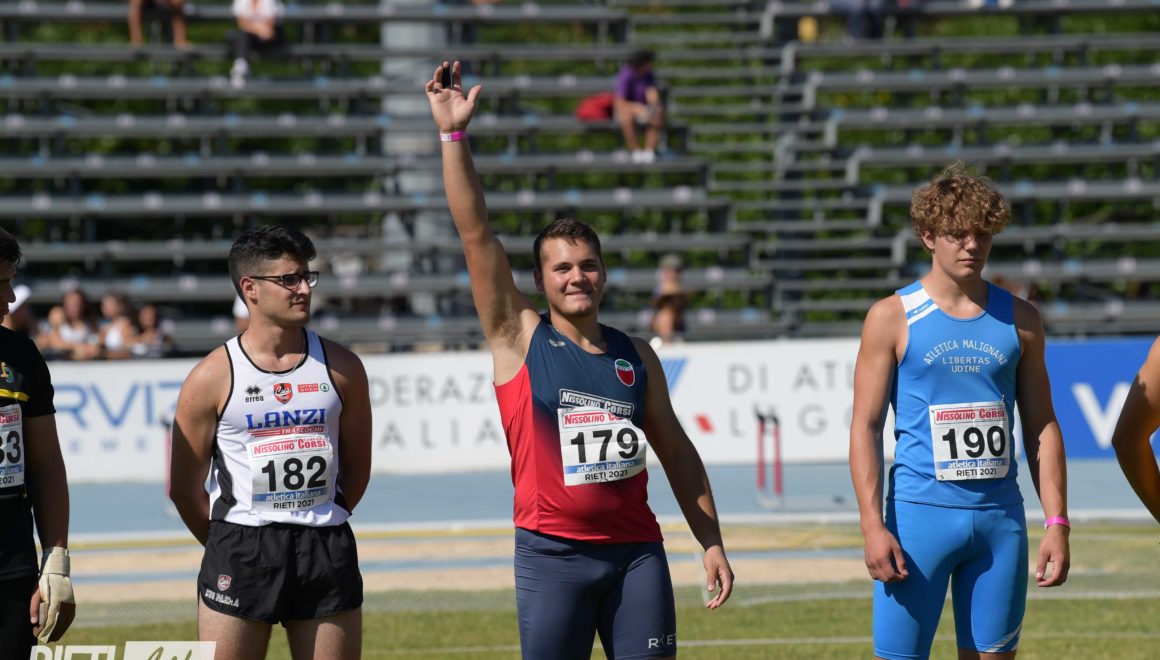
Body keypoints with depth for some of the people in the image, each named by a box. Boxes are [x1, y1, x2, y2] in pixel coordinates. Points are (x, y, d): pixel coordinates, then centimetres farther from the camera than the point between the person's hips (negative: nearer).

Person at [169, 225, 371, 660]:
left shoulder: (341, 368, 4)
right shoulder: (212, 378, -4)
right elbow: (183, 488, 2)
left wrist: (316, 530, 11)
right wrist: (233, 549, 6)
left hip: (327, 551, 3)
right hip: (241, 550, -3)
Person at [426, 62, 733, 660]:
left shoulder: (636, 357, 11)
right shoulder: (520, 340, 1)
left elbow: (676, 452, 17)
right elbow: (476, 235, -6)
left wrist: (711, 542, 11)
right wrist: (454, 135, -13)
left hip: (636, 550, 3)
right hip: (552, 555, -3)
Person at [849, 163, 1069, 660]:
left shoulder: (1019, 320, 9)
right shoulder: (893, 318, 0)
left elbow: (1041, 428, 12)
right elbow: (865, 428, -2)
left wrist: (1057, 523, 4)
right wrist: (872, 526, -12)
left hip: (1000, 518, 3)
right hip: (920, 512, -3)